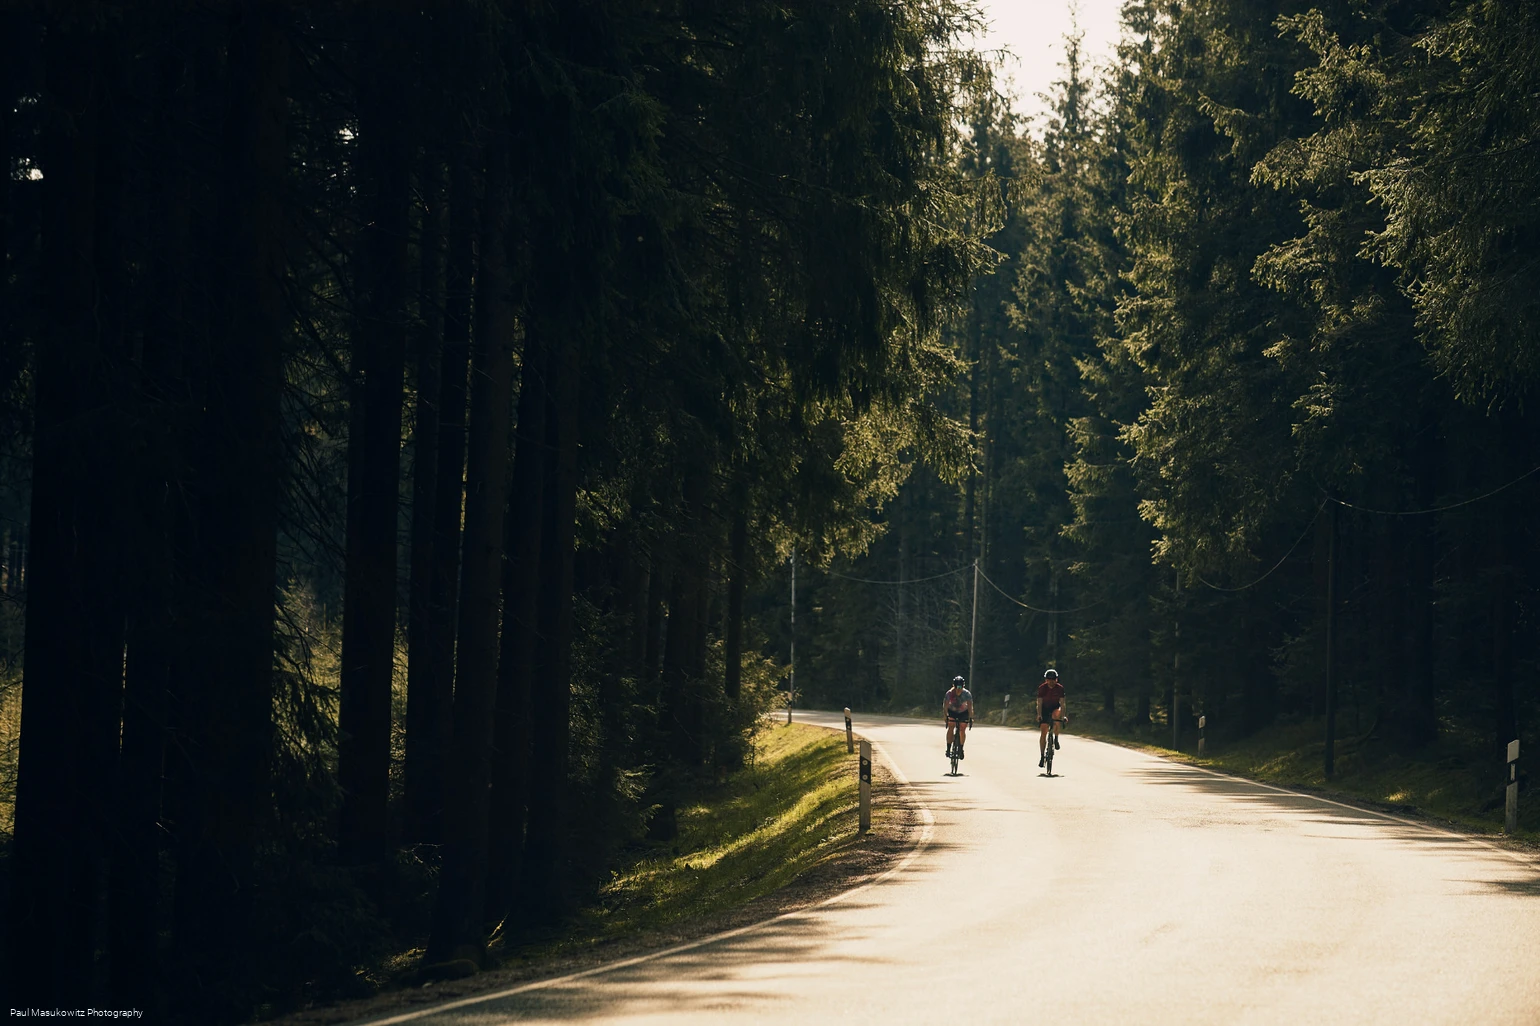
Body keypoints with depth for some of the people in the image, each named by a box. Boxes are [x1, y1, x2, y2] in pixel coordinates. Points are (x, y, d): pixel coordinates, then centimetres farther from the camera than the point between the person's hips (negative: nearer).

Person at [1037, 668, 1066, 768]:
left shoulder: (1060, 688, -16)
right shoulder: (1042, 688, -16)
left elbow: (1062, 703, -18)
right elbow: (1039, 703, -18)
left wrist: (1063, 716, -29)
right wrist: (1039, 715, -31)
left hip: (1055, 708, -1)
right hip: (1045, 709, 1)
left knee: (1056, 715, -38)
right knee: (1043, 733, -9)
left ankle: (1056, 739, -20)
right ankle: (1042, 756, -1)